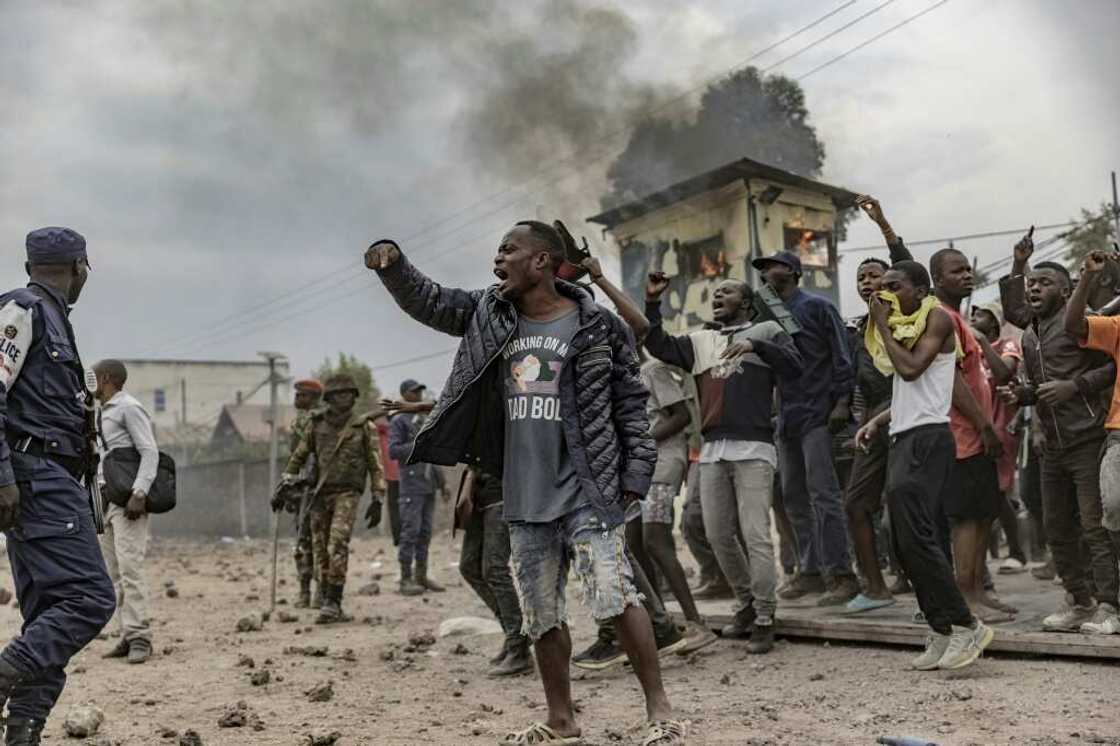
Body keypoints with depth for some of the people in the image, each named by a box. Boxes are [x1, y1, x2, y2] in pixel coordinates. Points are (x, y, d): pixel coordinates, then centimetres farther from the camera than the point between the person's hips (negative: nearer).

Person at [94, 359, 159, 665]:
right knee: (113, 570, 5)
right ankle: (128, 636, 6)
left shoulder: (129, 408, -6)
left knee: (129, 566, -14)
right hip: (107, 499, 9)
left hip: (128, 499, -9)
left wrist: (139, 493, -23)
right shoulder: (103, 413, 20)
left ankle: (139, 638, -13)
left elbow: (150, 452, -14)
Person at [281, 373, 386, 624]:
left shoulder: (364, 425, 1)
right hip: (320, 493, 4)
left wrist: (378, 499, -4)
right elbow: (300, 454, 19)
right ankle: (332, 608, 11)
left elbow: (375, 463, 1)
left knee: (337, 544, -20)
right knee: (321, 549, 3)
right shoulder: (317, 423, 9)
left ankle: (332, 603, -20)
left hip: (348, 492, -4)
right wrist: (287, 483, 14)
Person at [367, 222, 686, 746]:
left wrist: (636, 474, -6)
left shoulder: (596, 326, -4)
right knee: (541, 614, 11)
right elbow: (426, 301, 17)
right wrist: (391, 262, -1)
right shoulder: (488, 314, 10)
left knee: (615, 596, -13)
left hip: (586, 491, -5)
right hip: (524, 497, 5)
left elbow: (630, 403, -1)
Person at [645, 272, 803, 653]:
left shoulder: (766, 331, 7)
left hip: (752, 448, -6)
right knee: (718, 534, 10)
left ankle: (764, 620, 0)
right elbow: (658, 345, 10)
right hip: (713, 450, 6)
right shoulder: (701, 341, 20)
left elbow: (795, 367, -7)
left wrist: (755, 345, -18)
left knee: (755, 535, -8)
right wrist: (652, 302, 2)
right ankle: (746, 604, 27)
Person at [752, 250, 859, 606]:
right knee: (794, 497, 9)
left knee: (823, 494, -11)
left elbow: (841, 356, -8)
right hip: (786, 417, 8)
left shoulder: (816, 306, -3)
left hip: (816, 415, -8)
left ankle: (841, 574, -7)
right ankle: (810, 570, 18)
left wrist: (842, 401, -16)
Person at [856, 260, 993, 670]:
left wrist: (883, 327, -7)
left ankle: (966, 625, -10)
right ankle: (942, 632, 9)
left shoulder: (937, 318, -4)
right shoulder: (903, 326, 21)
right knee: (905, 542, 4)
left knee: (916, 536, -17)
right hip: (902, 439, 9)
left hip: (927, 438, -9)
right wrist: (877, 421, 15)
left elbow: (912, 368, -18)